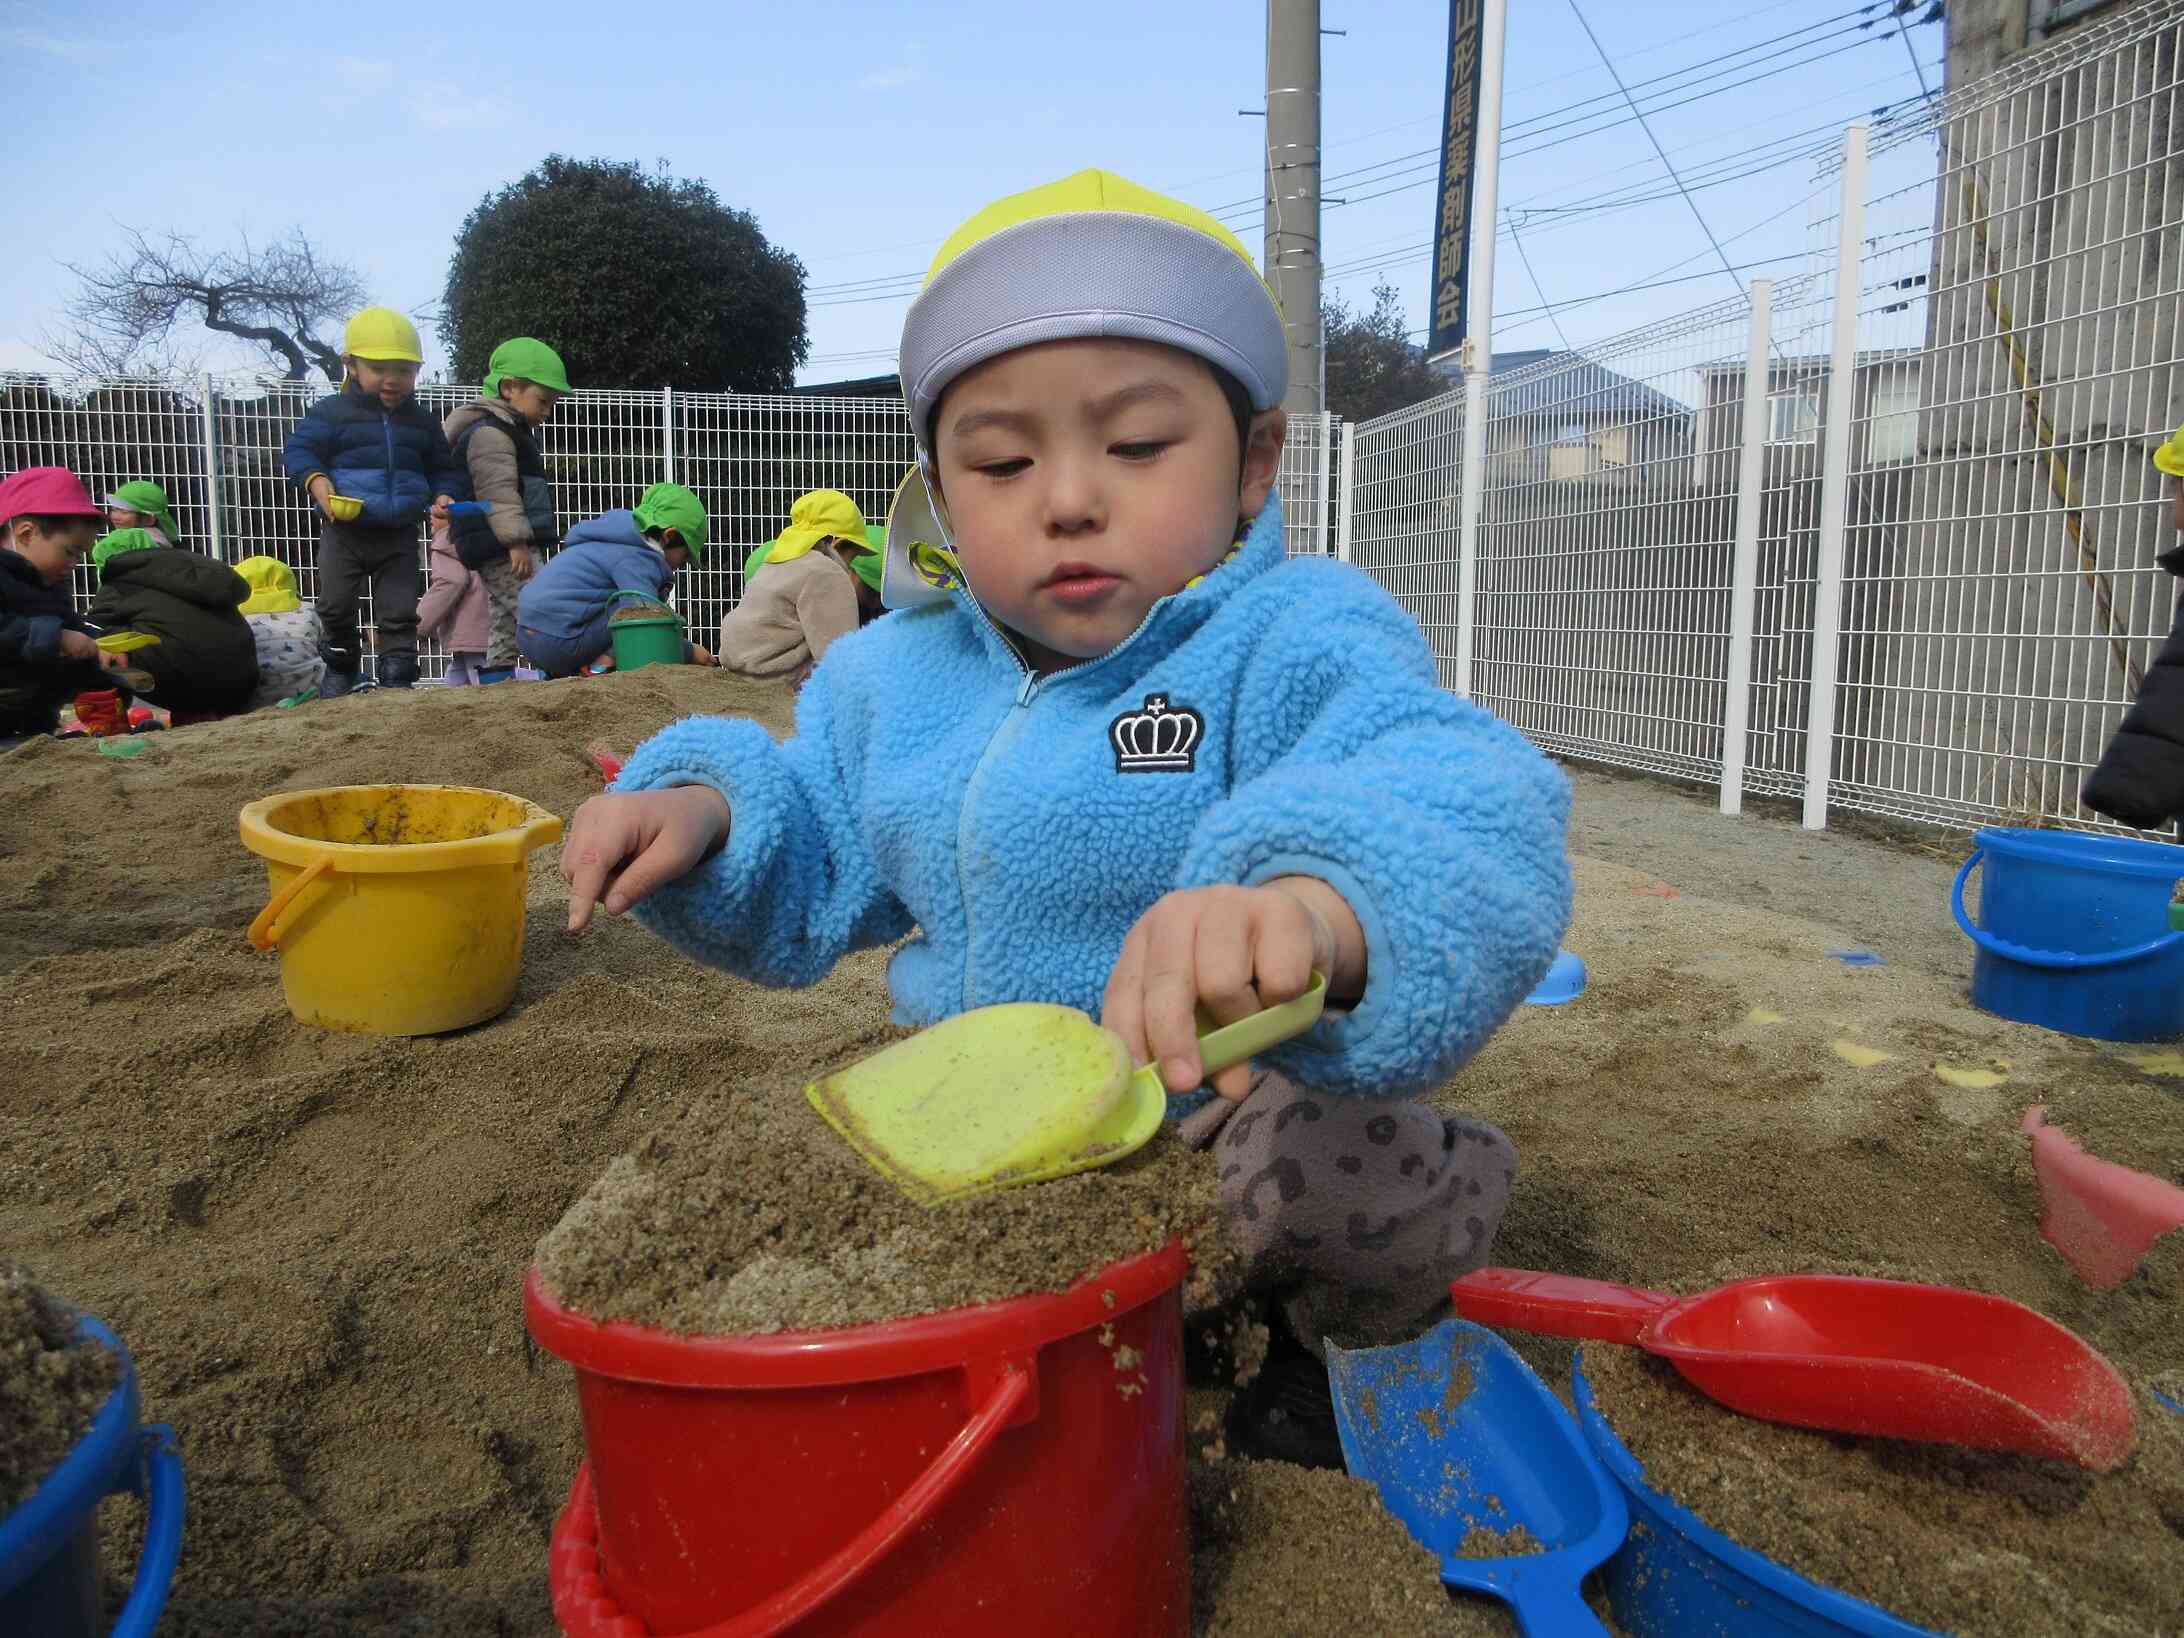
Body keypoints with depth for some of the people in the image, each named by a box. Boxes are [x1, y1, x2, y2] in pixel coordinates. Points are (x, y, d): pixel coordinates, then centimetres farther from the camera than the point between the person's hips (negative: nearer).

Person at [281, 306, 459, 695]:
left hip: (399, 534, 2)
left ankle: (396, 680, 9)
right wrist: (316, 482, -25)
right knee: (336, 608, 8)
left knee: (399, 612, 2)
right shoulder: (331, 413, -4)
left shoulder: (423, 421, 7)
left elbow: (443, 468, 14)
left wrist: (443, 497, -5)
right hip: (345, 531, -1)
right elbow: (300, 449, -6)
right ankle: (342, 668, 29)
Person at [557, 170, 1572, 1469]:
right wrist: (705, 810, -5)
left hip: (1217, 1116, -5)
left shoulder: (1294, 644, -16)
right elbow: (811, 887, 17)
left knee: (1327, 1155, -34)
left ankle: (1336, 1323, 2)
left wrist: (1318, 906, -60)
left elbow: (1460, 812, -37)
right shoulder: (891, 678, 4)